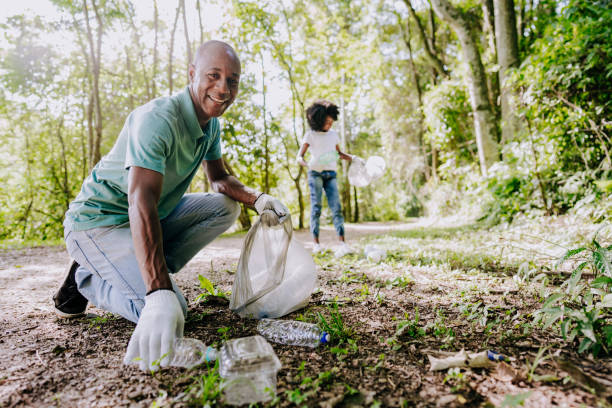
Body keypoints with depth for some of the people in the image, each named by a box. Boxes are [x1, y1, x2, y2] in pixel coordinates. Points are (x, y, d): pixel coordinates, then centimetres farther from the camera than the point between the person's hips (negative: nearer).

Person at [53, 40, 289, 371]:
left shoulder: (211, 123, 1)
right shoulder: (157, 119, -27)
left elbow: (219, 179, 11)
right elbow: (141, 204, -38)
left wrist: (258, 198, -10)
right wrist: (160, 294, -47)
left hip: (157, 216, 9)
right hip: (99, 221, -8)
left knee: (226, 207, -3)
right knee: (169, 309, -24)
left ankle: (142, 272, -3)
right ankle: (87, 280, 4)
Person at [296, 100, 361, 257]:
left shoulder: (333, 134, 14)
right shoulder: (310, 135, 1)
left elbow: (339, 153, 27)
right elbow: (299, 157, -3)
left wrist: (352, 158, 10)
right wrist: (308, 164, -24)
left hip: (330, 174, 3)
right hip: (315, 173, -3)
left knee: (336, 207, -9)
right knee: (316, 207, -6)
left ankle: (342, 244, -17)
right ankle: (316, 243, -2)